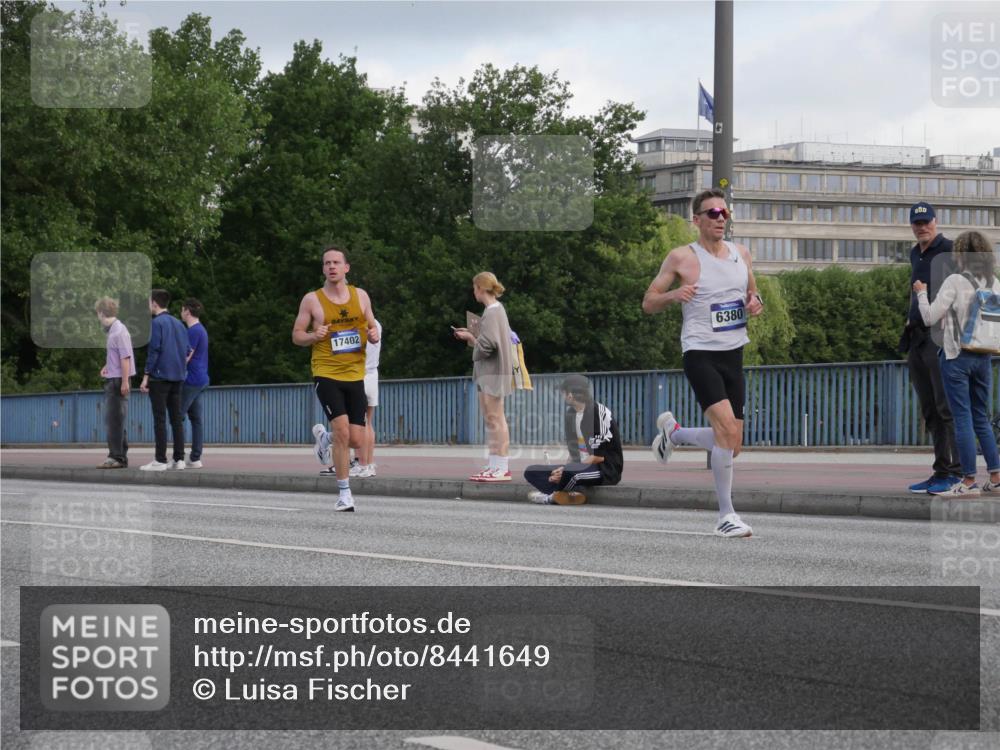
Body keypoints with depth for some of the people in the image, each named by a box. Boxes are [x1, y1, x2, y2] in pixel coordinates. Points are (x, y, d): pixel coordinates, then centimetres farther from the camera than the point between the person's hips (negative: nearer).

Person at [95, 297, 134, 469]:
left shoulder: (119, 331, -14)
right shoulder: (112, 330, 14)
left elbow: (125, 358, -18)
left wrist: (124, 382, -21)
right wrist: (107, 366, 12)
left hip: (118, 380, -10)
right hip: (112, 380, 10)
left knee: (115, 420, -9)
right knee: (113, 421, 13)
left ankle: (116, 457, -8)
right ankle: (121, 457, 18)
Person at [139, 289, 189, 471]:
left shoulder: (157, 323, -8)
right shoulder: (179, 324, 14)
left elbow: (154, 351, -13)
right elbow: (186, 352, 15)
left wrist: (146, 377, -11)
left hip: (160, 377, -7)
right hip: (177, 378, 7)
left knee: (160, 419, -6)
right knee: (176, 418, 7)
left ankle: (160, 460, -8)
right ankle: (179, 458, 5)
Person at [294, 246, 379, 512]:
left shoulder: (360, 296, 7)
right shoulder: (312, 300, -1)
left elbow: (372, 327, 18)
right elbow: (296, 335, 3)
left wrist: (373, 335, -6)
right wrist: (313, 336, -18)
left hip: (355, 374, 4)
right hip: (326, 374, -4)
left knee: (356, 440, 0)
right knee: (342, 431, -19)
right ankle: (344, 492, -7)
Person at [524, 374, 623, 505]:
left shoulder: (600, 413, -14)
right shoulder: (570, 414, 13)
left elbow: (599, 456, -17)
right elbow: (573, 452, 14)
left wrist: (565, 471, -18)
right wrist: (561, 471, -6)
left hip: (606, 469, -9)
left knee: (570, 472, -40)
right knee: (531, 472, -4)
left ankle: (552, 497, -10)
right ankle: (570, 494, -25)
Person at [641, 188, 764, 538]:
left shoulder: (740, 254, 11)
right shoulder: (682, 258, -4)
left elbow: (752, 293, 26)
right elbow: (648, 303, 1)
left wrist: (754, 304, 2)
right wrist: (673, 294, -19)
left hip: (733, 353, 6)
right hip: (700, 353, -6)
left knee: (731, 444, 8)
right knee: (727, 428, -23)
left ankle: (673, 431, 36)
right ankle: (726, 515, -16)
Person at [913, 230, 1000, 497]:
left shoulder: (955, 282, -12)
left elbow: (929, 317, -10)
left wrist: (921, 293, 5)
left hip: (956, 356, -6)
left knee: (963, 419, -3)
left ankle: (969, 481, -3)